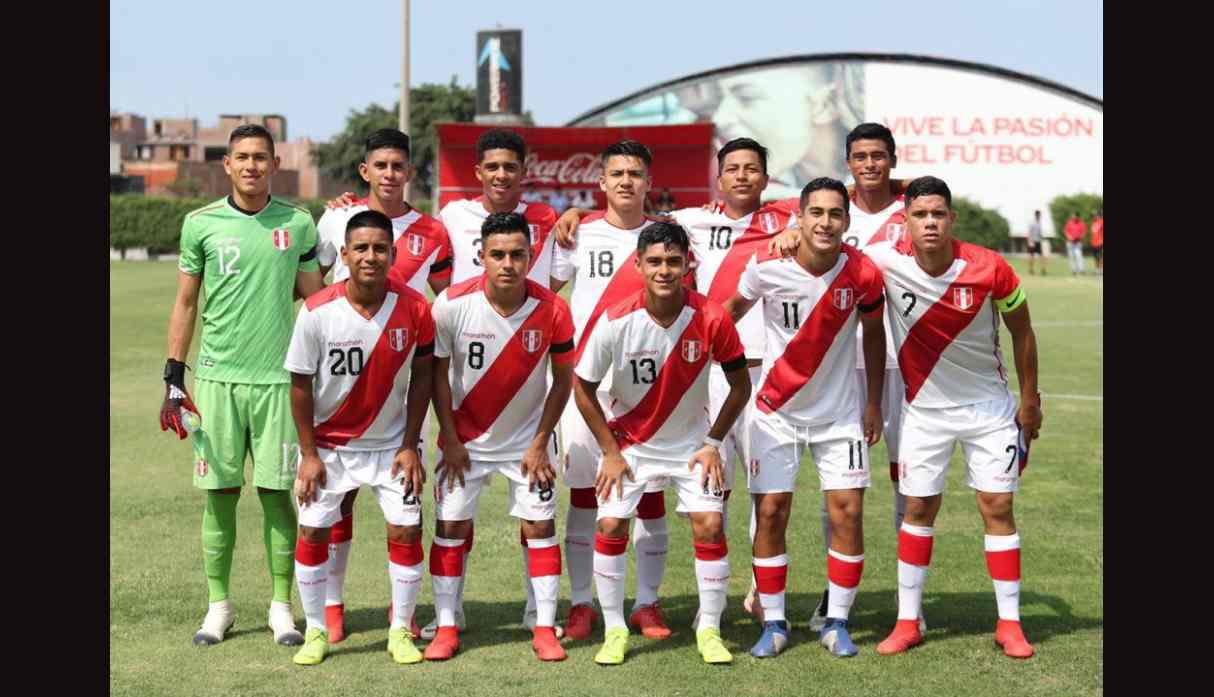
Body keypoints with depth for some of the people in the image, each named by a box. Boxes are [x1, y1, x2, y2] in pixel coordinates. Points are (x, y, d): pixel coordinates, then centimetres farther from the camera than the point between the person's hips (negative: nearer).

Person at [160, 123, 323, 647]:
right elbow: (185, 304, 8)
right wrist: (173, 378, 4)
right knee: (220, 493, 4)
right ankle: (218, 606, 15)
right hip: (217, 375, 0)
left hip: (278, 377, 0)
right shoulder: (201, 223, 4)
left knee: (277, 492, 2)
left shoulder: (298, 224, 4)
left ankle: (282, 607, 12)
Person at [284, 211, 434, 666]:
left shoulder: (415, 308, -16)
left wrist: (410, 445, -7)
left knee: (406, 530, -3)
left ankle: (401, 632, 13)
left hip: (391, 442, 1)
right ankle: (316, 631, 17)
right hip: (329, 443, 0)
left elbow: (421, 375, -5)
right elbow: (300, 384, -9)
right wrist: (308, 453, -8)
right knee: (312, 531, 0)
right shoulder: (316, 312, -19)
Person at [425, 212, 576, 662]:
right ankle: (446, 627, 10)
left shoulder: (552, 310, -18)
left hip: (527, 438, 0)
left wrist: (540, 445, -8)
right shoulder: (452, 304, -18)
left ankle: (545, 629, 7)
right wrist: (449, 439, -7)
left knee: (539, 526, -2)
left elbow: (563, 379, -6)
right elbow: (438, 372, -6)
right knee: (450, 525, 0)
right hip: (466, 437, 0)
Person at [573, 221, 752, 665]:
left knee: (710, 526, -9)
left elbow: (740, 385, -5)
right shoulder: (615, 322, -21)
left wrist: (712, 443, -7)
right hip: (629, 442, 0)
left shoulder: (711, 319, -20)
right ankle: (614, 631, 7)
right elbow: (583, 387, -8)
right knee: (610, 525, -10)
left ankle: (710, 629, 9)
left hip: (691, 442, 0)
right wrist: (610, 452, -8)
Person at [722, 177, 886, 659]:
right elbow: (734, 308, 3)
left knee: (847, 513, -3)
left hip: (841, 412, 1)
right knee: (770, 513, -1)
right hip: (776, 411, -1)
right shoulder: (767, 268, -17)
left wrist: (874, 403, 5)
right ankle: (774, 623, 13)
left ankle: (837, 623, 12)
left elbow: (873, 332, 3)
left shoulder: (863, 274, -13)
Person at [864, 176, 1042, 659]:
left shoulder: (990, 269, -18)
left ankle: (1009, 623, 10)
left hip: (990, 406, 0)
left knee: (997, 506, 1)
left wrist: (1030, 399, 3)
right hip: (924, 408, 1)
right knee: (918, 509, 4)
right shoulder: (886, 262, -18)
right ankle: (907, 622, 13)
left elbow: (1021, 331, -3)